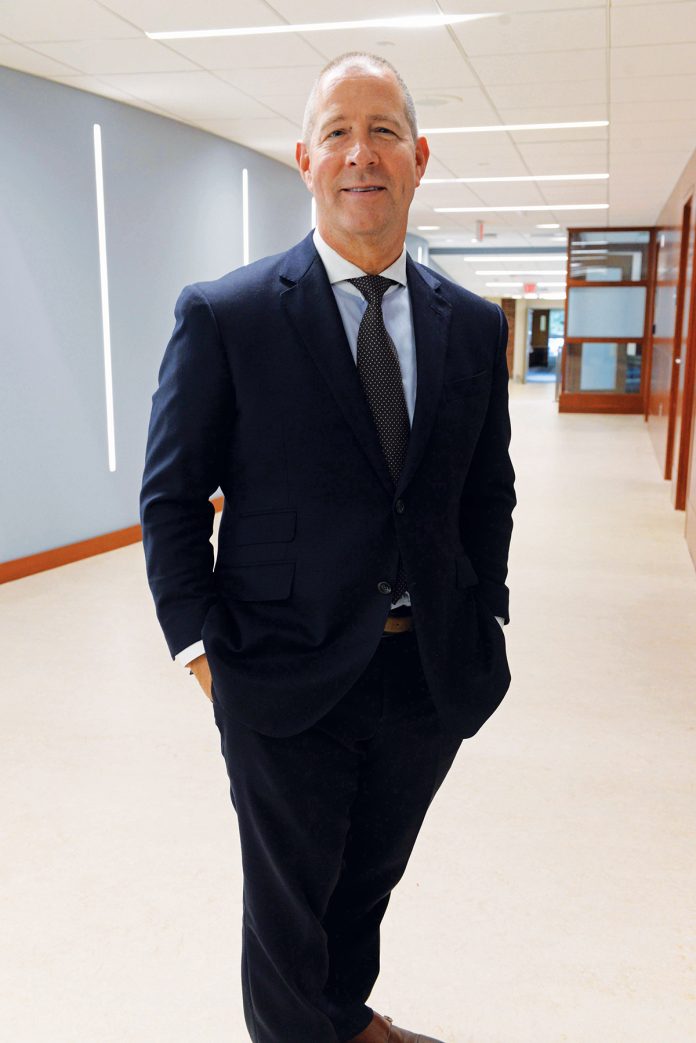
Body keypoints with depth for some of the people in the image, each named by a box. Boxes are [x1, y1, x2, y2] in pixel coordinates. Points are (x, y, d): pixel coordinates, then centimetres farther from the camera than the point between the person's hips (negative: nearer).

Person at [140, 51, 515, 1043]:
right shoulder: (222, 315, -10)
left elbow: (489, 495, 9)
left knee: (370, 881, 26)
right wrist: (201, 643, -10)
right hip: (287, 678, -3)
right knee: (288, 906, 17)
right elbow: (171, 497, -6)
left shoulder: (474, 325, 2)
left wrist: (482, 625, 5)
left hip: (432, 672, 4)